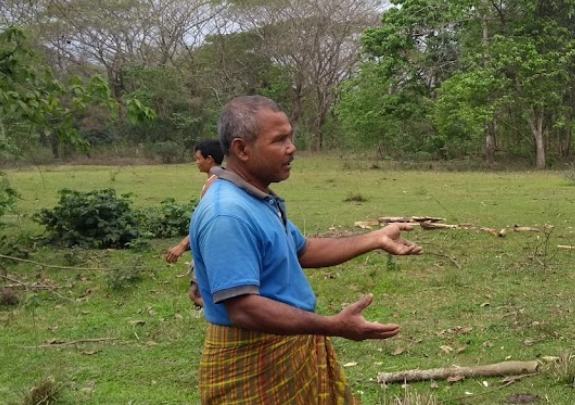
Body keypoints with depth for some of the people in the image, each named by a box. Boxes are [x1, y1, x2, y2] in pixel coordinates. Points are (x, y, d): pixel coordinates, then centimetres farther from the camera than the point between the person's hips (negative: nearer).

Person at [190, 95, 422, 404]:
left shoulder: (261, 200, 8)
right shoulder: (227, 214, -26)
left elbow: (303, 251, 20)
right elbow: (244, 309, -31)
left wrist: (375, 240, 14)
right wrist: (334, 327, -32)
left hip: (293, 350, 10)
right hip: (253, 364, -10)